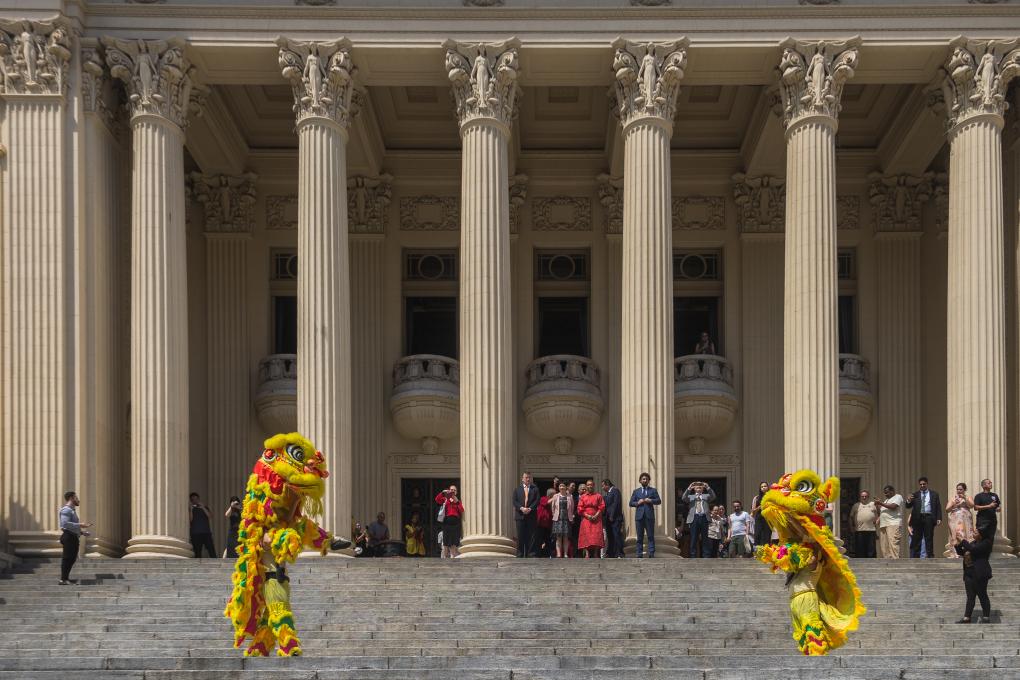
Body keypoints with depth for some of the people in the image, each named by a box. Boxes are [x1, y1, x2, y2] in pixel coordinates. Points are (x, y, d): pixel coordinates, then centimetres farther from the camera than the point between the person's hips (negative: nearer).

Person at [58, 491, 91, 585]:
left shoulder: (72, 510, 21)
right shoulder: (66, 510, -11)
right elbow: (65, 524, -24)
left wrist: (82, 532, 18)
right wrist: (79, 525, -22)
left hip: (74, 537, 10)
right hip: (68, 537, -10)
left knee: (72, 558, 14)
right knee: (67, 558, -8)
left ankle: (66, 578, 22)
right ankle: (63, 579, -5)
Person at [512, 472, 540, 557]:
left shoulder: (535, 489, 9)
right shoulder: (517, 489, 11)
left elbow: (537, 501, 0)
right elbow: (514, 501, 2)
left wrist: (530, 508, -14)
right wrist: (521, 508, -13)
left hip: (531, 515, -1)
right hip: (520, 515, 1)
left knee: (531, 536, -2)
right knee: (520, 536, 1)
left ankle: (531, 554, 0)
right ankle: (520, 554, 6)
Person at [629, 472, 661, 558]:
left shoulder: (653, 490, 13)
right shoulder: (636, 491, 16)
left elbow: (659, 501, 5)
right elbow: (631, 503, 10)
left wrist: (651, 500, -12)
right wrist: (637, 503, -9)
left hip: (649, 516, -1)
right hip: (639, 516, 1)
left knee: (651, 536, -2)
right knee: (640, 537, 2)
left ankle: (651, 554, -2)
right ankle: (639, 555, 3)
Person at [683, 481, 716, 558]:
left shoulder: (706, 496, 20)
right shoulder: (690, 496, 19)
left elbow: (713, 497, 0)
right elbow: (684, 498, 0)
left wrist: (708, 488, -13)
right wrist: (689, 489, -12)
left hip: (704, 517, 0)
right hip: (694, 518, 0)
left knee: (705, 539, 0)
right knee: (694, 539, -2)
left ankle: (706, 556, 0)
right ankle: (693, 556, -1)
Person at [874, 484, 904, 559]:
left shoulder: (898, 497, 6)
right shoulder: (887, 500, 31)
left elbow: (893, 506, -12)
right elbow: (880, 513, 31)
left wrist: (881, 503, -6)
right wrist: (878, 507, 13)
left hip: (893, 524, -9)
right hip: (883, 525, 9)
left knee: (892, 543, -20)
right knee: (883, 545, -1)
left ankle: (894, 559, -26)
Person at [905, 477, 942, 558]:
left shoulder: (934, 494, 13)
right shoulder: (915, 495, 14)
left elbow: (938, 507, 8)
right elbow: (908, 506, 7)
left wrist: (939, 518, -3)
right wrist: (908, 501, -16)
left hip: (929, 518, -1)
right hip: (918, 518, 1)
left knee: (929, 539, -1)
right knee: (916, 540, -1)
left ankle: (930, 556, 0)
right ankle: (915, 557, 0)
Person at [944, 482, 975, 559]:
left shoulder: (968, 498, 14)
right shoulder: (953, 498, 15)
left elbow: (972, 505, -5)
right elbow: (947, 509, 8)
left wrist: (965, 498, -11)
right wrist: (954, 505, -7)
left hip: (965, 520, 0)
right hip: (955, 520, 0)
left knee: (966, 535, -9)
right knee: (956, 535, -11)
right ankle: (955, 553, -15)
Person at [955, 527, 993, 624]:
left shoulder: (986, 543, -9)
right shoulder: (973, 542, 14)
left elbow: (972, 549, -23)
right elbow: (961, 553, 21)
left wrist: (963, 540, -14)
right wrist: (958, 544, 4)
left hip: (979, 574, -7)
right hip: (969, 573, 7)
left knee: (982, 596, -1)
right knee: (970, 597, 6)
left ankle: (986, 617, 6)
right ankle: (967, 617, 4)